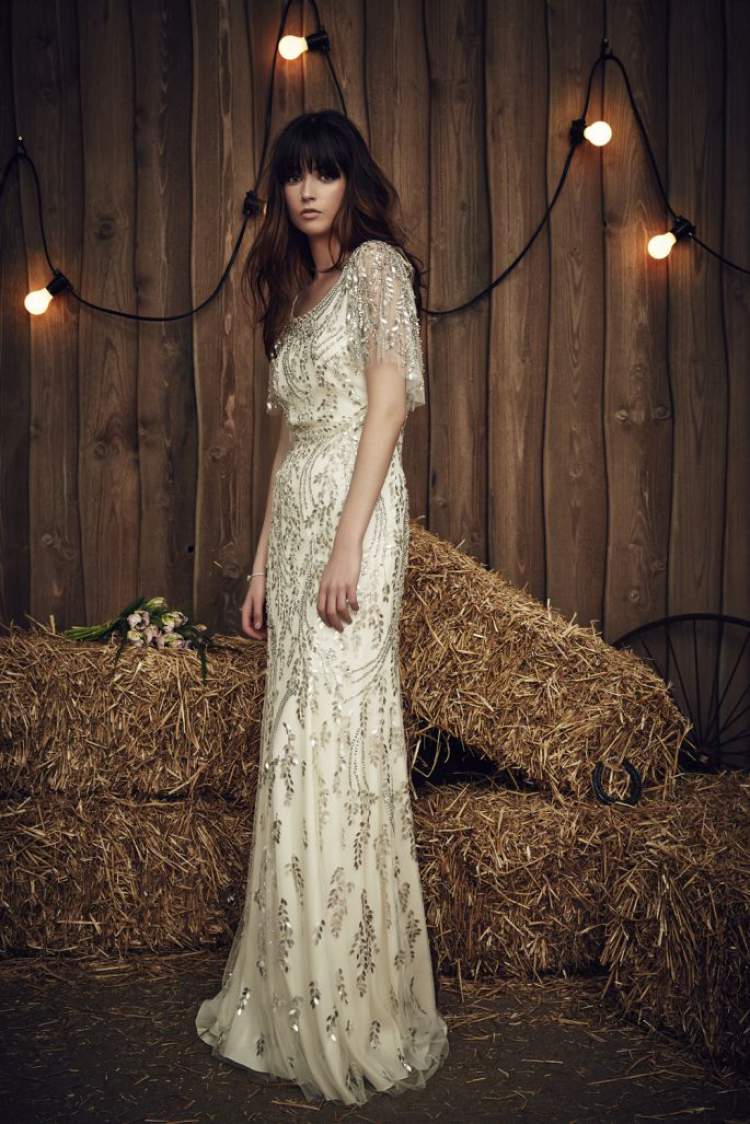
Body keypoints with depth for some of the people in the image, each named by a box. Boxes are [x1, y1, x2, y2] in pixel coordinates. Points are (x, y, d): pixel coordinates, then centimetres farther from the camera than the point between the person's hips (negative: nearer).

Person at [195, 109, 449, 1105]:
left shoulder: (377, 265, 1)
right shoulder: (296, 291, 23)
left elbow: (389, 402, -11)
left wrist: (349, 541, -20)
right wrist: (263, 563, 16)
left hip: (353, 508, -8)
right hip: (295, 514, 8)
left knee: (338, 741, -10)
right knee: (299, 749, 6)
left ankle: (363, 1022, 0)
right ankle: (295, 1004, 15)